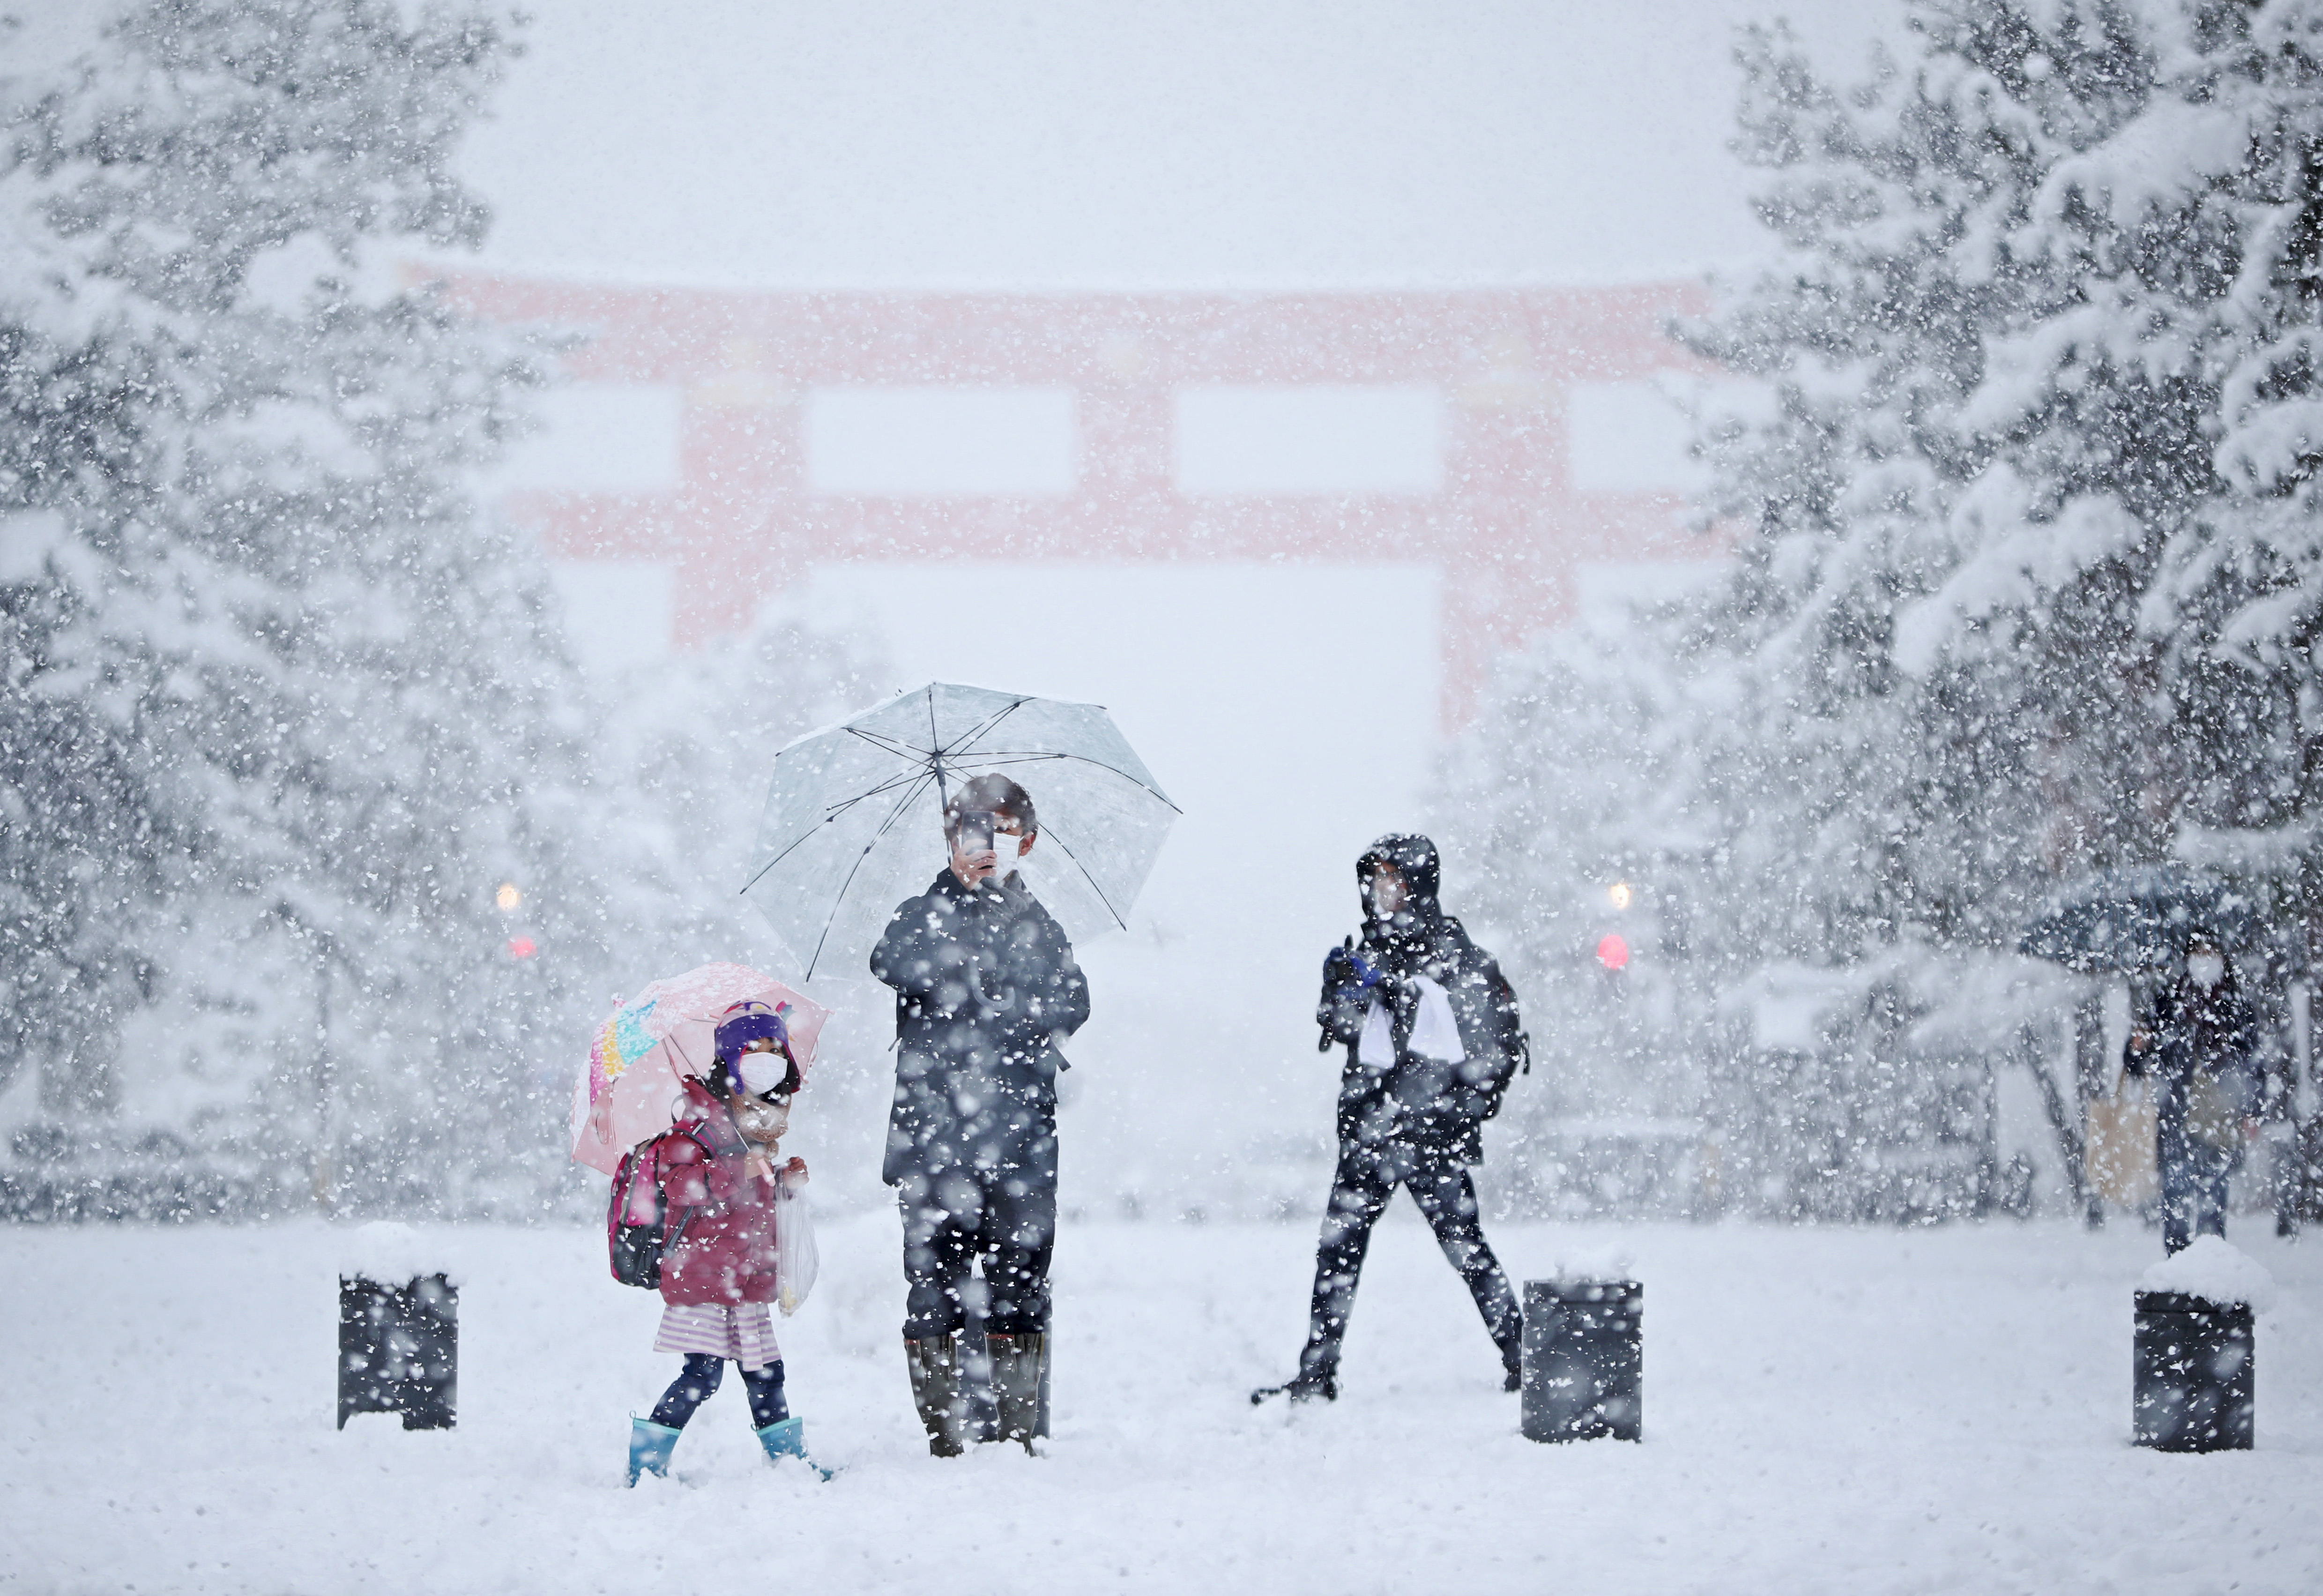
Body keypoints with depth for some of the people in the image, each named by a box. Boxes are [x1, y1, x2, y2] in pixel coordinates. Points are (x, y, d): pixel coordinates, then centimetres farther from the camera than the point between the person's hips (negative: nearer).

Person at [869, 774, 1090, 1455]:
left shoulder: (1038, 926, 15)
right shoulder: (924, 914, 9)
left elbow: (1071, 1005, 0)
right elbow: (893, 962, -13)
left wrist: (987, 1000, -8)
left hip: (1020, 1140, 2)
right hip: (931, 1137, -2)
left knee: (1020, 1285, 1)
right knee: (934, 1288, -4)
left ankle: (1019, 1435, 7)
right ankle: (944, 1440, 0)